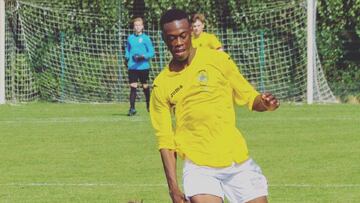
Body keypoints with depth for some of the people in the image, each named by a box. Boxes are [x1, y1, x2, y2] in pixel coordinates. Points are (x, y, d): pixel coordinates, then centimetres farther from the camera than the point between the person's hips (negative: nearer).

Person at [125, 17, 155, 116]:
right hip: (132, 66, 2)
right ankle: (132, 108, -7)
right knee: (133, 87, -6)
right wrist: (127, 57, 4)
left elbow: (151, 52, -4)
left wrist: (142, 57, -19)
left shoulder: (145, 38, -2)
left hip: (143, 66, -2)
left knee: (145, 87, 9)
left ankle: (149, 106, 27)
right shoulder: (130, 38, 9)